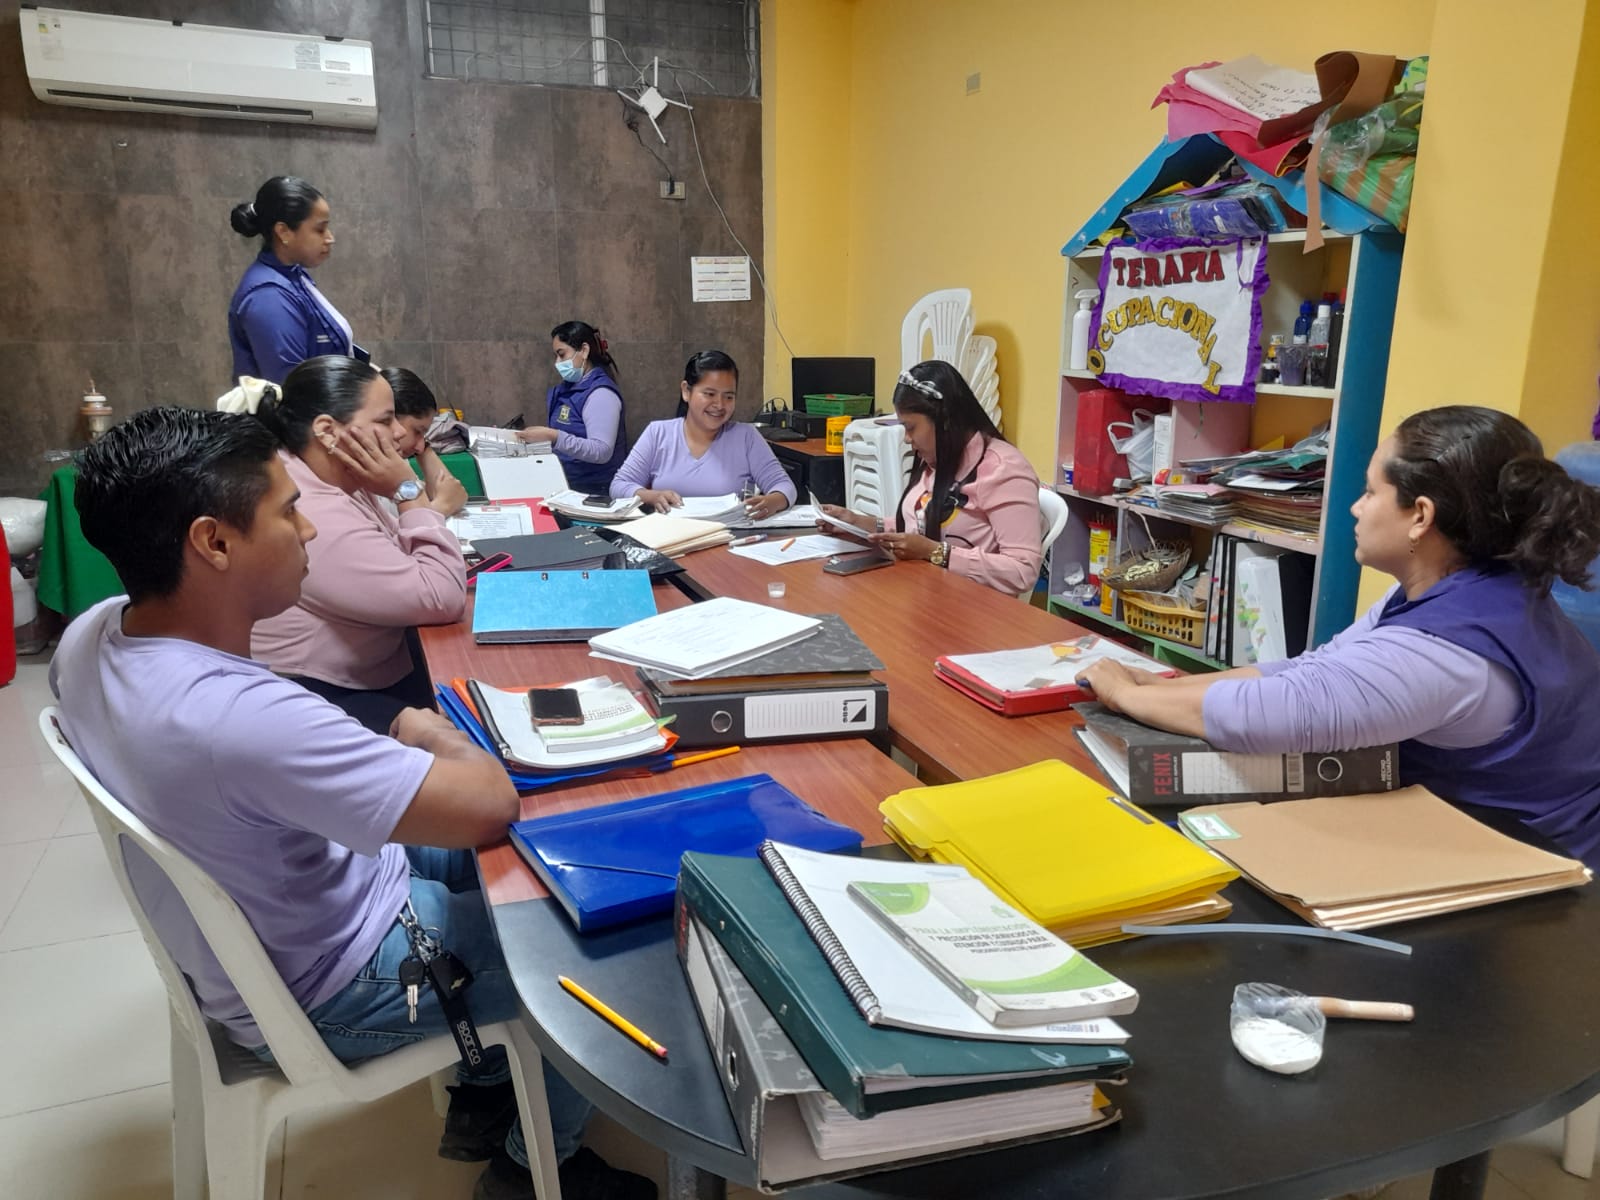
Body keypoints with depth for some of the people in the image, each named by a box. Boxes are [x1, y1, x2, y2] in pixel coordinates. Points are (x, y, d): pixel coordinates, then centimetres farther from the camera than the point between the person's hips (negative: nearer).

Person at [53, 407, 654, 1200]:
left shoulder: (88, 639, -12)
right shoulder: (241, 716, -41)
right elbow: (490, 806, -35)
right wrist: (430, 735, -15)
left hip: (230, 937, 8)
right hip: (327, 990, -8)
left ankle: (484, 1095, 37)